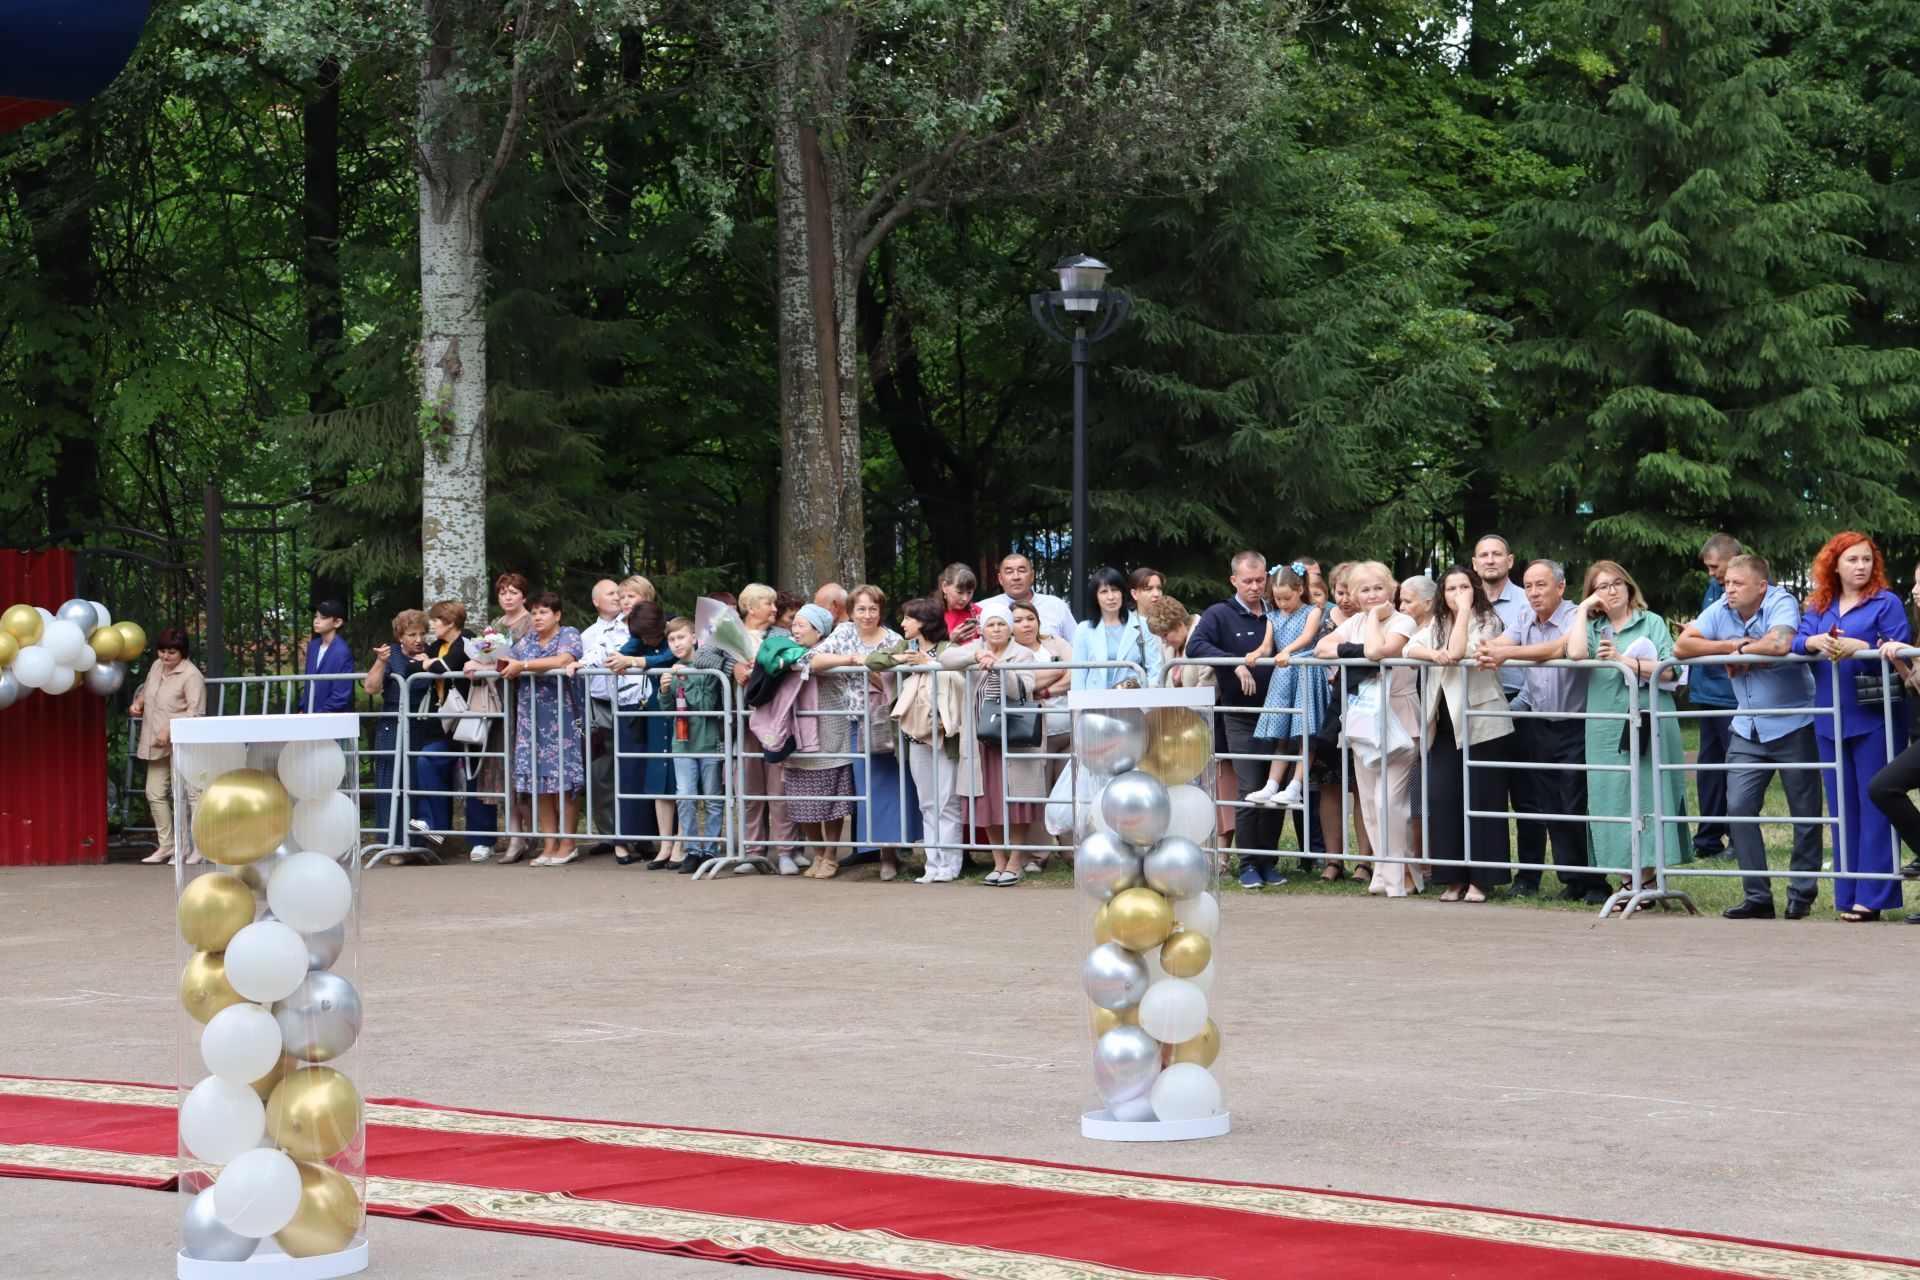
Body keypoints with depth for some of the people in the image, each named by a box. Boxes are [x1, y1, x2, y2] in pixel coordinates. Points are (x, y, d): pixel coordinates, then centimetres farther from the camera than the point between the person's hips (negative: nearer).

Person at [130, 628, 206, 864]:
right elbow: (147, 690, 30)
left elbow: (195, 712, -19)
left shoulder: (191, 675, -13)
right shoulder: (156, 666, 12)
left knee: (186, 794, -11)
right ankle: (166, 845, 20)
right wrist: (138, 702, 7)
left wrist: (169, 730, -26)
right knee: (155, 793, 10)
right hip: (157, 744, 9)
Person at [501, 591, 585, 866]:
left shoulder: (568, 635, -1)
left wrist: (523, 666, -18)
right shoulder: (527, 640, 19)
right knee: (537, 780, 1)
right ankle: (549, 843, 5)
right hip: (531, 719, 6)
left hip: (561, 718, -6)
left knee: (562, 779, -7)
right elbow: (508, 663, 13)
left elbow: (561, 661, -19)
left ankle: (567, 844, -2)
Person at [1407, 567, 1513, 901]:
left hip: (1481, 723, -6)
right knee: (1441, 797, -1)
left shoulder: (1487, 622, -4)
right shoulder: (1437, 623, 17)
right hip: (1445, 724, 6)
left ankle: (1480, 878, 3)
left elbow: (1457, 652, -18)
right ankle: (1453, 877, 8)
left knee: (1480, 799, -3)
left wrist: (1465, 609, -13)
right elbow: (1410, 648, 3)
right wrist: (1432, 654, -17)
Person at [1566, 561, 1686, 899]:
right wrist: (1583, 610, 1)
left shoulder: (1651, 622, 6)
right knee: (1612, 800, 1)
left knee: (1647, 796, -4)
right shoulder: (1593, 628, 15)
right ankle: (1626, 879, 7)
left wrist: (1624, 660, -13)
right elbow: (1576, 654, -7)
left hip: (1648, 723, -3)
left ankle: (1646, 878, 0)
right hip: (1606, 728, 3)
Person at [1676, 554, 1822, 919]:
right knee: (1739, 808, -4)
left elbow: (1779, 644, -33)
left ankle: (1802, 894, 15)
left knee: (1805, 813, 3)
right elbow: (1682, 646, -4)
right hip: (1747, 730, 5)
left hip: (1793, 726, -5)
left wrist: (1740, 647, -15)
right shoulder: (1720, 610, 1)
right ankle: (1758, 897, 2)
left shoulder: (1781, 603, -14)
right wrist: (1731, 646, -13)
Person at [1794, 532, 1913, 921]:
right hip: (1831, 719, 5)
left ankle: (1872, 895, -4)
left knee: (1874, 806, -5)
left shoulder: (1885, 603, -2)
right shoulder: (1818, 607, 14)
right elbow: (1797, 642, 2)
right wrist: (1817, 642, -18)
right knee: (1842, 809, 9)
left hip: (1874, 717, -5)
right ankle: (1848, 893, 15)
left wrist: (1858, 647, -22)